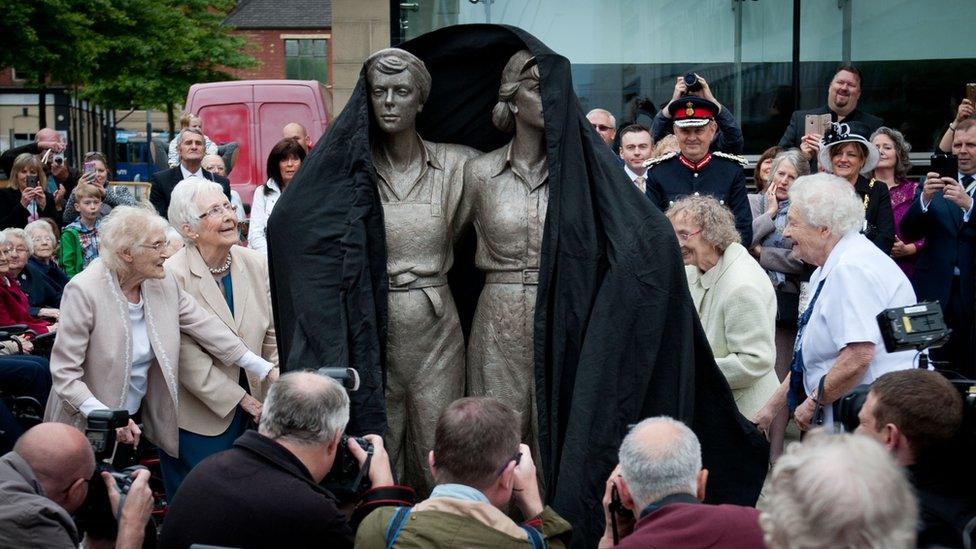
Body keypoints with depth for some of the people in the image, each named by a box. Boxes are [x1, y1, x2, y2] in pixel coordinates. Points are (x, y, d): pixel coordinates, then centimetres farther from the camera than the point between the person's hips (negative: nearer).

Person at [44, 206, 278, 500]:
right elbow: (64, 372, -19)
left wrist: (266, 369, -6)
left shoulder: (165, 283, -4)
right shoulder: (84, 291, -20)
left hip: (136, 421, 5)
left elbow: (206, 327, -1)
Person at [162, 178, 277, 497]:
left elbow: (272, 336, 6)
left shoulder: (257, 264, 0)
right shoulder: (172, 276, -17)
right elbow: (189, 361, -18)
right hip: (196, 416, -5)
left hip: (248, 410, 5)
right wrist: (245, 400, -15)